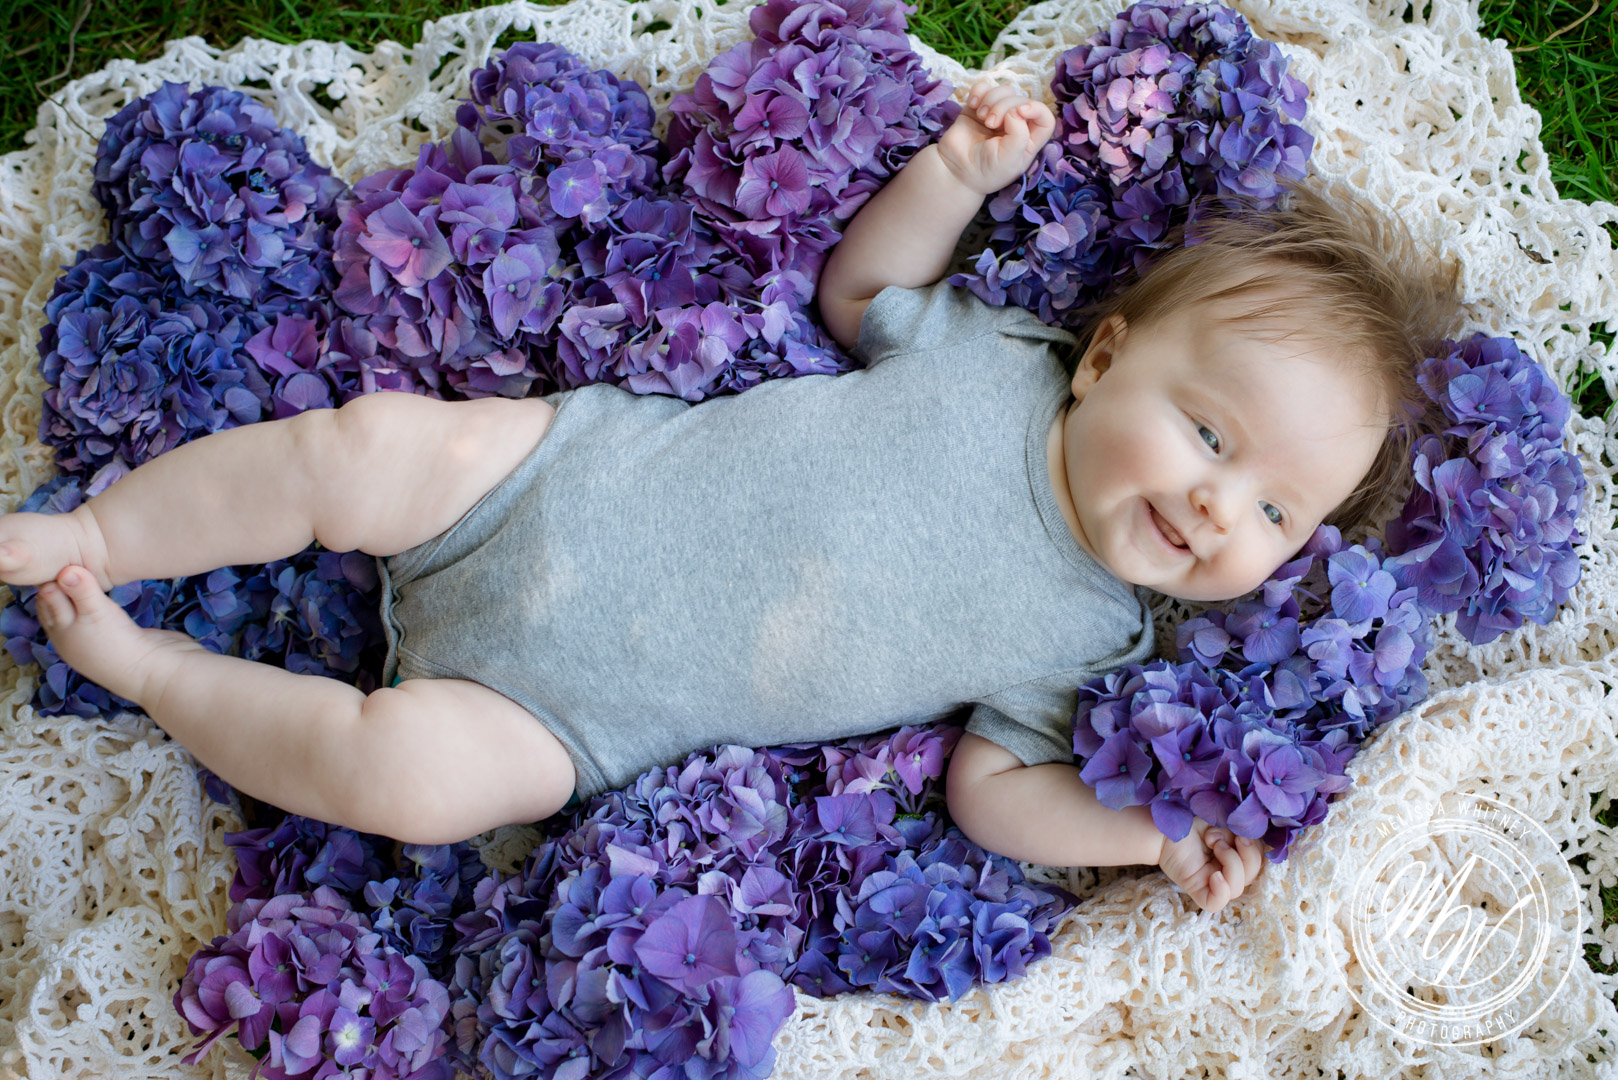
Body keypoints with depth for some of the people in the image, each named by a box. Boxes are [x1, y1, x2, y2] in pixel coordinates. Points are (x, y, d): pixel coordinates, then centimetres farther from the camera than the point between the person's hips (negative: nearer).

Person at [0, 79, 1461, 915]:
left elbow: (996, 783, -2)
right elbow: (858, 288, 13)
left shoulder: (1088, 644, -4)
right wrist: (957, 171, -2)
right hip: (575, 475, 2)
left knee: (408, 771, -24)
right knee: (368, 447, -19)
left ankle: (144, 667, 3)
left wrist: (1153, 835, -17)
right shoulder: (997, 358, -2)